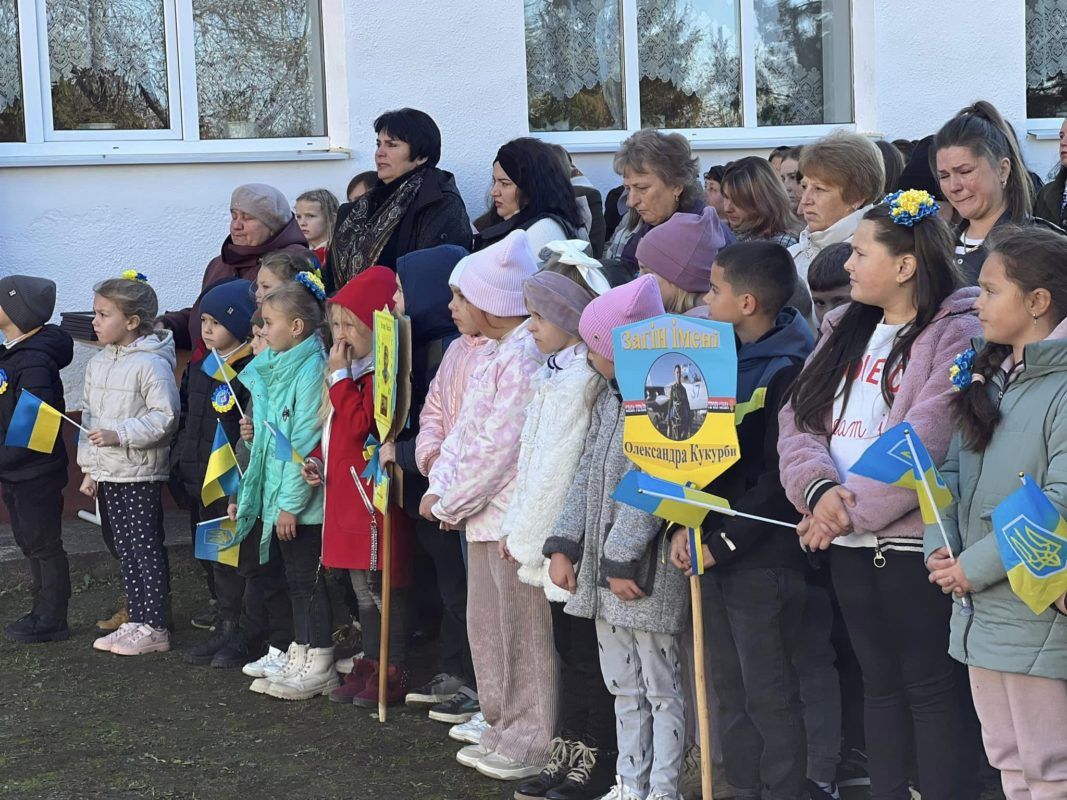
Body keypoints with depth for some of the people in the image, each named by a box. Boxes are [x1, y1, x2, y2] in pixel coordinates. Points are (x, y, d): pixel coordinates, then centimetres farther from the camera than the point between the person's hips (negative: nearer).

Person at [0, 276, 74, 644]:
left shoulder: (34, 362, -22)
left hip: (36, 473, -9)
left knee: (44, 545, 2)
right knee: (30, 544, 18)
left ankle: (51, 621, 12)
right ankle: (43, 612, 30)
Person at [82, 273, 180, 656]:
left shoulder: (151, 363, -15)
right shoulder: (97, 363, 10)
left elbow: (165, 417, -18)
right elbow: (88, 416, 15)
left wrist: (119, 434, -22)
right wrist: (89, 468, 12)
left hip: (141, 474, -8)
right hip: (108, 474, 8)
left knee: (146, 549, -3)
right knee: (126, 550, 13)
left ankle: (154, 628, 4)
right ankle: (137, 622, 21)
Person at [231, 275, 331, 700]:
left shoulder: (311, 369, -16)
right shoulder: (273, 368, 12)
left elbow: (306, 442, -19)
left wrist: (291, 502, -19)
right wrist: (247, 495, 11)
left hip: (302, 502, -9)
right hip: (275, 497, 9)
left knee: (306, 579, -1)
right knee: (294, 579, 15)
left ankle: (318, 666, 7)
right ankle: (298, 658, 24)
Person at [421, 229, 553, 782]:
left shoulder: (525, 355, -18)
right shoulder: (495, 352, 15)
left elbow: (499, 445, -20)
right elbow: (464, 427, 16)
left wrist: (451, 504, -13)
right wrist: (440, 487, 5)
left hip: (512, 512, -10)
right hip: (481, 510, 10)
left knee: (522, 628, -1)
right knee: (485, 622, 16)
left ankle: (530, 741, 9)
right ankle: (502, 727, 28)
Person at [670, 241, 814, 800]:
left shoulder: (788, 371, -14)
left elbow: (779, 478, -18)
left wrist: (723, 542, -15)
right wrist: (684, 527, 3)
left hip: (763, 560, -8)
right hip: (715, 553, 8)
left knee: (769, 695, 0)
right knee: (730, 690, 15)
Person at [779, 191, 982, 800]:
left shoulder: (956, 333, -9)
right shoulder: (846, 329, 14)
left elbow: (927, 444, -19)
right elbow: (799, 420, 4)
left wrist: (853, 508, -18)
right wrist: (820, 489, -14)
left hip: (912, 539, -7)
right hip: (847, 542, 7)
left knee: (928, 683, 1)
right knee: (879, 680, 15)